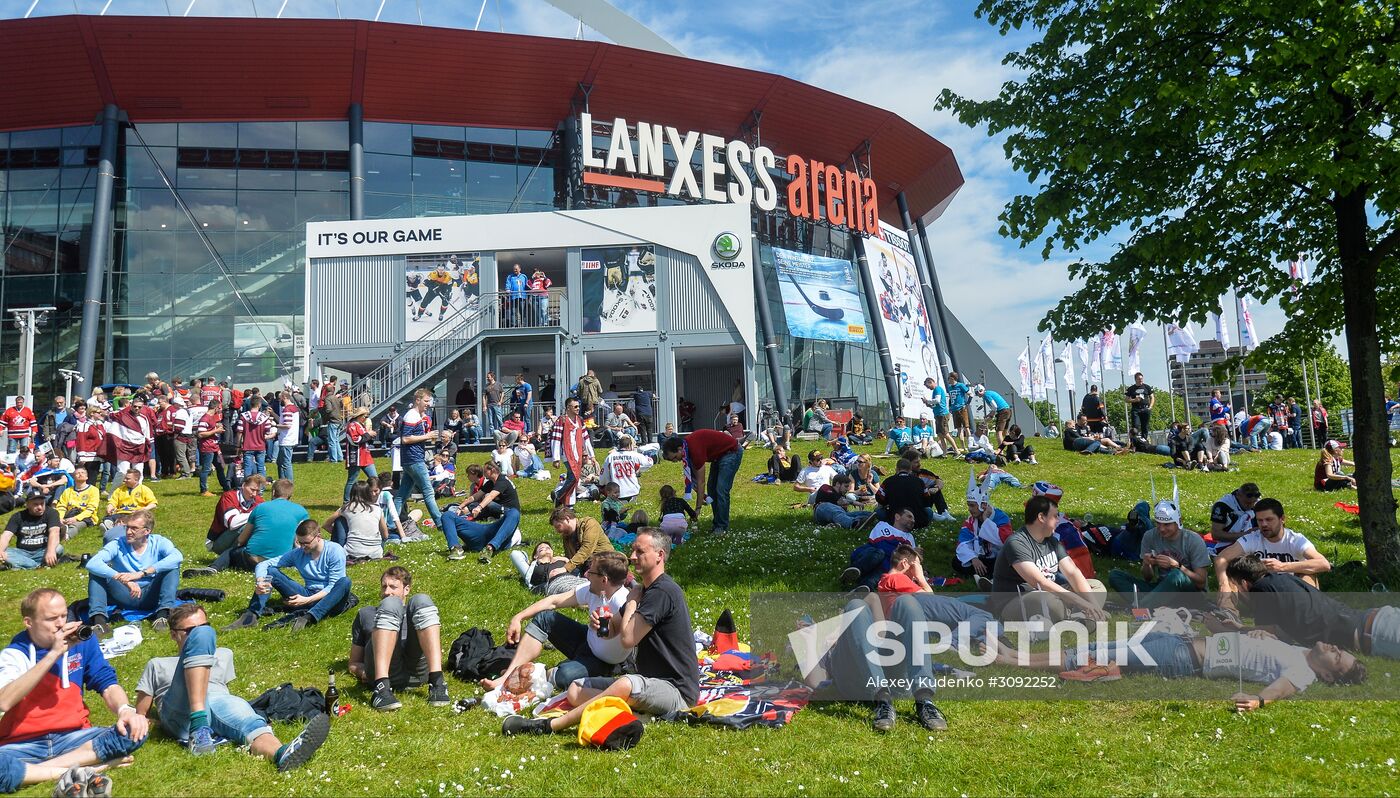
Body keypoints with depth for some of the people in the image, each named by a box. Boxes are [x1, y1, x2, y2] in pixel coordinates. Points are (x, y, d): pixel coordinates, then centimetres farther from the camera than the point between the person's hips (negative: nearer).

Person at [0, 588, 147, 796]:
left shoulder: (82, 641, 5)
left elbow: (107, 684, 4)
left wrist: (125, 709, -19)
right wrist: (53, 654, -23)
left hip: (73, 737, 3)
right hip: (24, 745, -3)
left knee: (135, 730, -24)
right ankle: (76, 772, -26)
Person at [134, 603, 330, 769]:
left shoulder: (223, 656, 37)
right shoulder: (157, 665, 30)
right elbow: (141, 715, 21)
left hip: (220, 702, 2)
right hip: (183, 712, -1)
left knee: (238, 707, -38)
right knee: (202, 634, -20)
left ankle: (283, 755, -73)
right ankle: (199, 728, -39)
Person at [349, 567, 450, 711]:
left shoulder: (415, 612, 37)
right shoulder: (366, 614, 35)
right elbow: (354, 663, 29)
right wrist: (363, 672, 5)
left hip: (417, 670, 1)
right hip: (383, 670, -1)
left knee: (421, 600, -16)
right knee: (390, 603, -20)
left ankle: (437, 682, -33)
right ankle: (382, 687, -41)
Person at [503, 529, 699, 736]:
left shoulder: (662, 591, -17)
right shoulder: (645, 590, 16)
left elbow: (627, 638, -19)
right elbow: (610, 630, 20)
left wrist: (631, 601, -3)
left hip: (676, 690, -11)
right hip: (651, 682, 11)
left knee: (627, 685, -40)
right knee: (576, 690, 3)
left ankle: (548, 725, -36)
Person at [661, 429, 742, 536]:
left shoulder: (695, 449, -32)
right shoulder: (687, 445, -5)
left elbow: (701, 482, -26)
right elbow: (695, 474, 5)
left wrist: (697, 509, -22)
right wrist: (701, 495, 2)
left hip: (732, 452, -10)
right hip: (720, 454, 10)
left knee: (721, 490, -14)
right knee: (711, 488, 8)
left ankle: (722, 527, -7)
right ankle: (716, 523, 15)